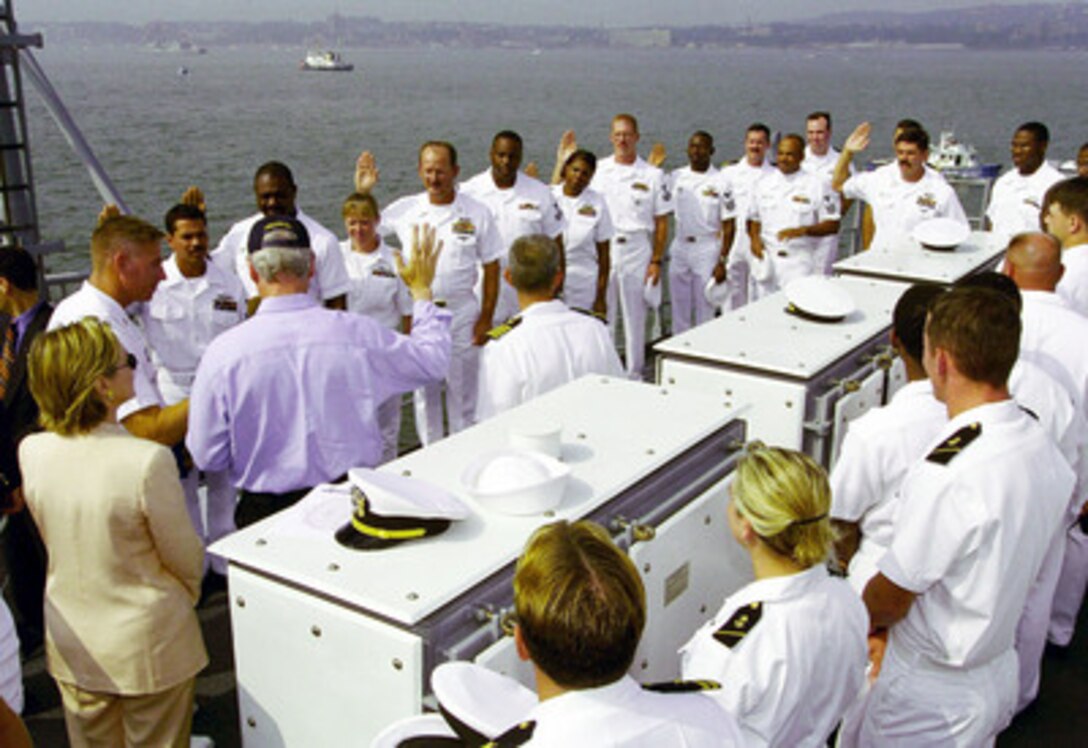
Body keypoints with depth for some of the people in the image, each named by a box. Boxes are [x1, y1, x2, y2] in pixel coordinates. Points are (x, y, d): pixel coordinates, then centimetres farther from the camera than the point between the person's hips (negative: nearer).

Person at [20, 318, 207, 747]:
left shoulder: (31, 453, -13)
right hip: (148, 646, -4)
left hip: (72, 646, 5)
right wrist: (188, 595, 6)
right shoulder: (149, 461, -29)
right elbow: (185, 558, -15)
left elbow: (54, 542, 2)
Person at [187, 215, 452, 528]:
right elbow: (434, 360, 5)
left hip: (265, 514, -1)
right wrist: (421, 289, 18)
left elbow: (207, 457, -5)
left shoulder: (223, 352, -13)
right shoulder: (358, 332, -12)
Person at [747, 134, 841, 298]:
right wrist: (754, 238, -2)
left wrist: (802, 230, -16)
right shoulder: (763, 184, 12)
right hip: (767, 260, 3)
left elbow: (833, 225, -1)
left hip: (800, 263, -3)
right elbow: (753, 219, 18)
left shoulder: (817, 186, 0)